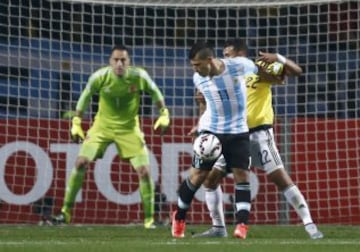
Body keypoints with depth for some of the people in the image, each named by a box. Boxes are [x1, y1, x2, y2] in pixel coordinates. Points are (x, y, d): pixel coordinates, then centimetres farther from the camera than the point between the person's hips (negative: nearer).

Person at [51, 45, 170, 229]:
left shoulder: (139, 77, -17)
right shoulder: (100, 77, -17)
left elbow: (154, 92, 2)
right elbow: (86, 96, 0)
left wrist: (164, 114, -2)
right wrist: (76, 122, 0)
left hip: (129, 129, 0)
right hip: (102, 126, 0)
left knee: (144, 171, -9)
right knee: (81, 162, -13)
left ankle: (149, 219, 5)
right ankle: (66, 212, -2)